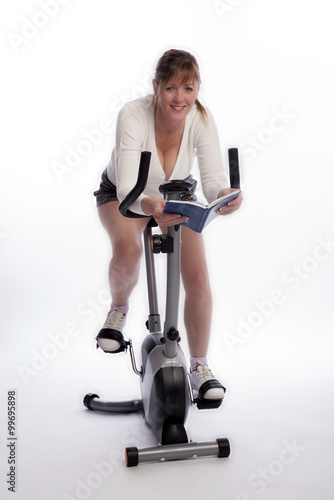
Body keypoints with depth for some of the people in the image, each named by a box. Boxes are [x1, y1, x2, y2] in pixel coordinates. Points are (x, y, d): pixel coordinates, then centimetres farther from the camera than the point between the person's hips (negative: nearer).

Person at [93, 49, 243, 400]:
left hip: (176, 196, 2)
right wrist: (150, 205, -64)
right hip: (122, 194, -2)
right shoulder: (133, 115, -34)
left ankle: (199, 367, 6)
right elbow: (127, 188, -42)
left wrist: (225, 196, -56)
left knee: (198, 278, -14)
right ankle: (118, 309, 0)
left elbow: (214, 179, -33)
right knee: (127, 249, -35)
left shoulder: (201, 119, -26)